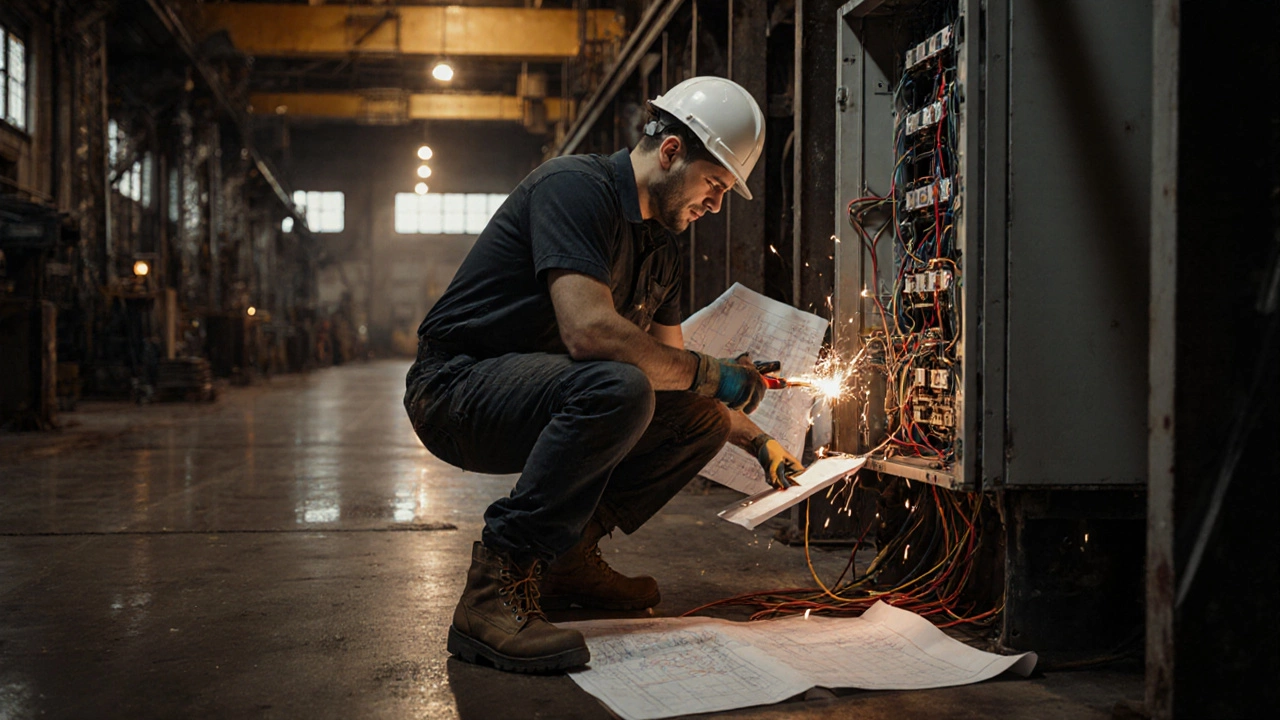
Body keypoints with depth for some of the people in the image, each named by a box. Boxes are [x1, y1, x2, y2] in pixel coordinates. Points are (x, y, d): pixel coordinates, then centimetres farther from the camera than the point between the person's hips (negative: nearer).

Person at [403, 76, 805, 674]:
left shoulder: (659, 244, 12)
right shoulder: (574, 187, -17)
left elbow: (670, 367, 20)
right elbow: (589, 332, -31)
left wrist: (758, 442, 14)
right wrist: (709, 374, -19)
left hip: (536, 395, 9)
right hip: (458, 387, -9)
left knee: (703, 419, 5)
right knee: (618, 389, -35)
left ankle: (565, 558, 6)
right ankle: (495, 590, -27)